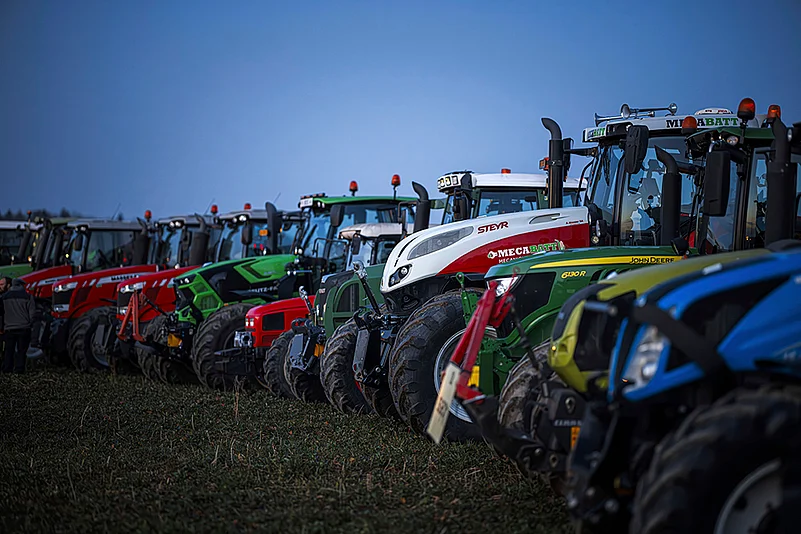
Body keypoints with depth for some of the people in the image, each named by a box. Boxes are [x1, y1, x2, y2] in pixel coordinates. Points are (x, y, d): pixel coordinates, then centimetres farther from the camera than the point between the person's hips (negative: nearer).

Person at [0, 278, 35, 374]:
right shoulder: (27, 296, -2)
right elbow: (32, 312, -3)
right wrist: (31, 325, 7)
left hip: (9, 328, 2)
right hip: (24, 327, -2)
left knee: (9, 349, 9)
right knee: (21, 350, 2)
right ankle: (19, 368, -2)